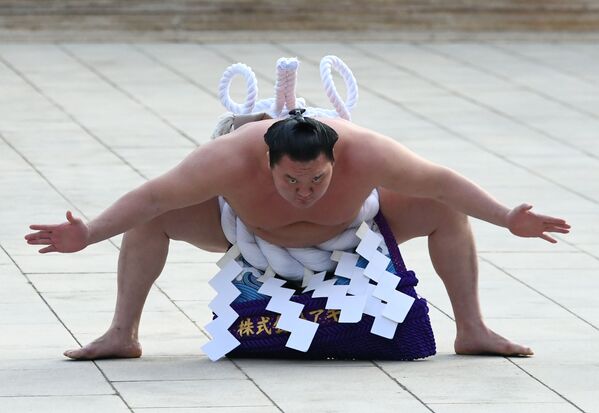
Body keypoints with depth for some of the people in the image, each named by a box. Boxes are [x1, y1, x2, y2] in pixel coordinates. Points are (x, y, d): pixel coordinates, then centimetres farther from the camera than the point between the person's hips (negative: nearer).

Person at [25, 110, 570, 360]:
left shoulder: (366, 155, -42)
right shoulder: (232, 160, -44)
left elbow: (442, 181, -29)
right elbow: (151, 197, -35)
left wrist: (508, 219, -31)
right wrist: (88, 235, -42)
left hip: (346, 232, 1)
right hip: (249, 233, -1)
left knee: (447, 211, -15)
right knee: (152, 219, -21)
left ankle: (472, 329, 0)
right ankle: (123, 335, -7)